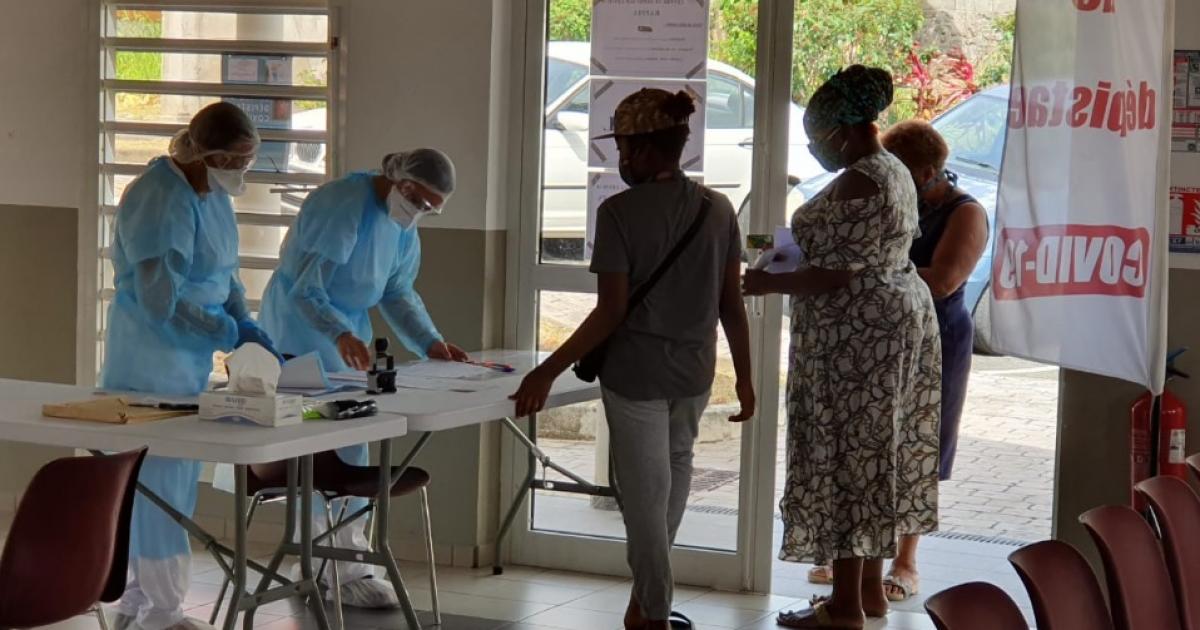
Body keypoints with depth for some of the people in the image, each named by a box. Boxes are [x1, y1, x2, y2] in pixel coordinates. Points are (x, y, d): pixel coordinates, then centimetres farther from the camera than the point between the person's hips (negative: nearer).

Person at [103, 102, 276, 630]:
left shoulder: (214, 196, 9)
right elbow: (161, 298, -23)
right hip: (151, 356, -9)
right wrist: (232, 334, -18)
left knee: (175, 474, 13)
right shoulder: (159, 199, -19)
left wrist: (249, 329, 0)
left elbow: (225, 276, 16)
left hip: (190, 358, 9)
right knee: (159, 474, -3)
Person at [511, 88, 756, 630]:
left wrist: (547, 373, -14)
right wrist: (745, 378, 12)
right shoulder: (718, 209, -1)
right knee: (676, 466, 28)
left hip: (636, 374, -5)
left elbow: (611, 312, -18)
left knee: (645, 495, 6)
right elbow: (731, 303, 2)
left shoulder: (620, 212, -15)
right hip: (695, 373, 5)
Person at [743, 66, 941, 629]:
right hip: (898, 319, 11)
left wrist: (769, 283, -10)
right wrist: (794, 254, 17)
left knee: (844, 458, -4)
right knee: (875, 454, 15)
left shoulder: (856, 184, -19)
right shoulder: (895, 172, 13)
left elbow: (836, 276, -23)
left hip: (857, 335, -11)